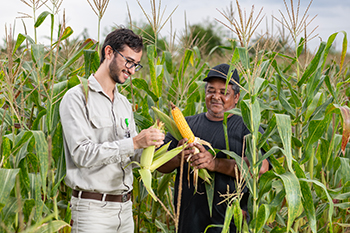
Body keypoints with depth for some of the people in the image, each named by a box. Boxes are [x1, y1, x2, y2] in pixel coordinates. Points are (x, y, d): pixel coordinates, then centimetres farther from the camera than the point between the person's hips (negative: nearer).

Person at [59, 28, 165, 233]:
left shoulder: (124, 103, 15)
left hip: (125, 207, 7)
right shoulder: (77, 97, -8)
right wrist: (134, 142, -24)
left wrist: (149, 143, -7)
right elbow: (82, 153, -19)